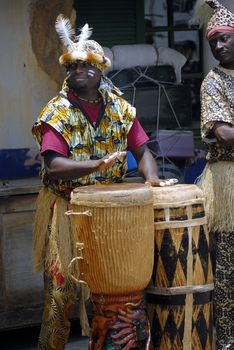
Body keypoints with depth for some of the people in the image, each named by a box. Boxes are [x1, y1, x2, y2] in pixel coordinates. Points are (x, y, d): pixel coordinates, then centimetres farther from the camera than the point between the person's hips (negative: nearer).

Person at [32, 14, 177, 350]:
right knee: (62, 285, -4)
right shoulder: (57, 113, -10)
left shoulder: (120, 108, 4)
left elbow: (141, 150, 4)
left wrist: (151, 177, -17)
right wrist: (97, 166, -35)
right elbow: (53, 165, -22)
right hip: (67, 208, -4)